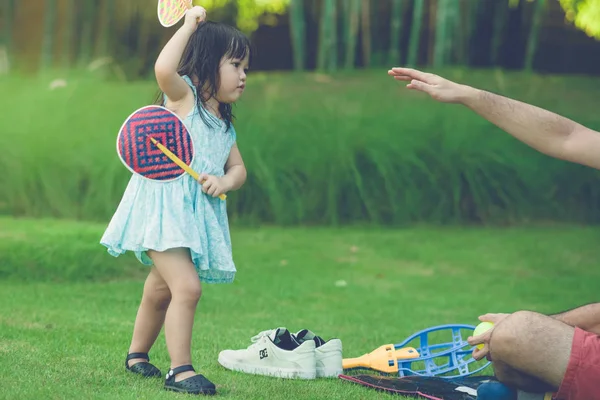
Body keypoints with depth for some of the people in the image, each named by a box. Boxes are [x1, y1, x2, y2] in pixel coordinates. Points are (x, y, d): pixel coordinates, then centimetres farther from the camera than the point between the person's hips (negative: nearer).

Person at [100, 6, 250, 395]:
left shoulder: (225, 125, 16)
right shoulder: (183, 96, -6)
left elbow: (238, 168, 15)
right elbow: (164, 68, -27)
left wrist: (224, 181, -8)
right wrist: (190, 25, -17)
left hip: (198, 214, 8)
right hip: (163, 206, -8)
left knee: (161, 290, 20)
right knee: (187, 286, -19)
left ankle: (138, 354, 39)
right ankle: (180, 369, -14)